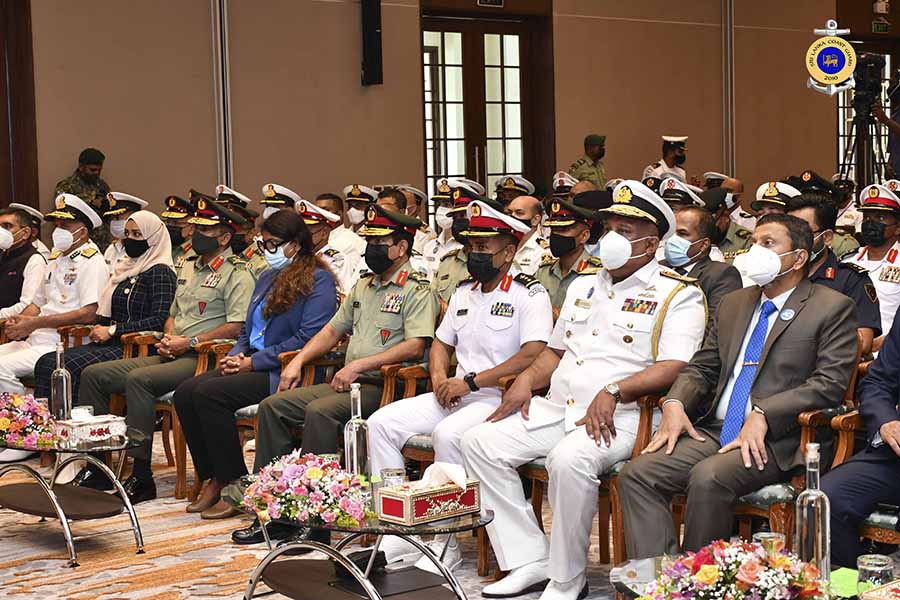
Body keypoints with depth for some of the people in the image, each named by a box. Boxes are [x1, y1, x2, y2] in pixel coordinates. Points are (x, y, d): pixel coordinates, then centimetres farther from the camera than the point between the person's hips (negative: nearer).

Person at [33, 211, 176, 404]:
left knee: (72, 367, -27)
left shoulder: (160, 272, -4)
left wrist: (112, 330, -11)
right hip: (113, 344, 8)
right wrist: (100, 329, 6)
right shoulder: (125, 269, 21)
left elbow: (160, 320, -15)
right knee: (46, 362, -13)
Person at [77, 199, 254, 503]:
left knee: (138, 379, -33)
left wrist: (188, 342, -17)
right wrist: (168, 339, 7)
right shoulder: (188, 266, 22)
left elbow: (237, 327, -17)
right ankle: (96, 467, 3)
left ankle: (141, 477, -27)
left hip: (202, 358, -9)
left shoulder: (236, 273, -6)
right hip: (172, 356, 9)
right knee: (93, 375, 0)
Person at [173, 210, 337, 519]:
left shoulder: (318, 281, -6)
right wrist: (236, 356, 4)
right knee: (186, 392, -13)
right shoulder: (267, 277, 22)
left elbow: (307, 339, -16)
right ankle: (212, 479, -4)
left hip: (284, 373, -8)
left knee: (210, 393, -26)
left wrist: (254, 362, -15)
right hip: (252, 364, 8)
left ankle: (236, 486, -15)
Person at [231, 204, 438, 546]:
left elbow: (415, 347, -18)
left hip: (383, 386, -9)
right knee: (272, 406, -4)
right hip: (348, 384, 9)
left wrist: (358, 365, -20)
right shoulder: (363, 287, 23)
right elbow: (333, 330, 27)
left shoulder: (417, 291, -5)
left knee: (319, 411, -32)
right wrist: (298, 360, 11)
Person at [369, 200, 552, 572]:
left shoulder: (529, 295, -6)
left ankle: (445, 543, -23)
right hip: (454, 395, 8)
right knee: (381, 423, -8)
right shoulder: (464, 292, 18)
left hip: (498, 399, -8)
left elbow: (534, 355, -19)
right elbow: (441, 343, 25)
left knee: (448, 433, -36)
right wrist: (440, 379, 1)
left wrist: (470, 382, -19)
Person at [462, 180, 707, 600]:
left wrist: (613, 392, -25)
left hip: (617, 418, -7)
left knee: (570, 458, -36)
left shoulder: (677, 295, -1)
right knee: (479, 442, -9)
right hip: (556, 409, 8)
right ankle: (530, 562, -7)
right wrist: (527, 379, 7)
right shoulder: (583, 287, 22)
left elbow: (674, 369, -13)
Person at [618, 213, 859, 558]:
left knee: (708, 478, -34)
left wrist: (762, 414, -19)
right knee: (637, 474, -17)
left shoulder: (832, 308, 2)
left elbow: (830, 383, -8)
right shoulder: (733, 304, 23)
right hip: (714, 430, 6)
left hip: (776, 439, -6)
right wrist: (675, 404, -1)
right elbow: (702, 368, 22)